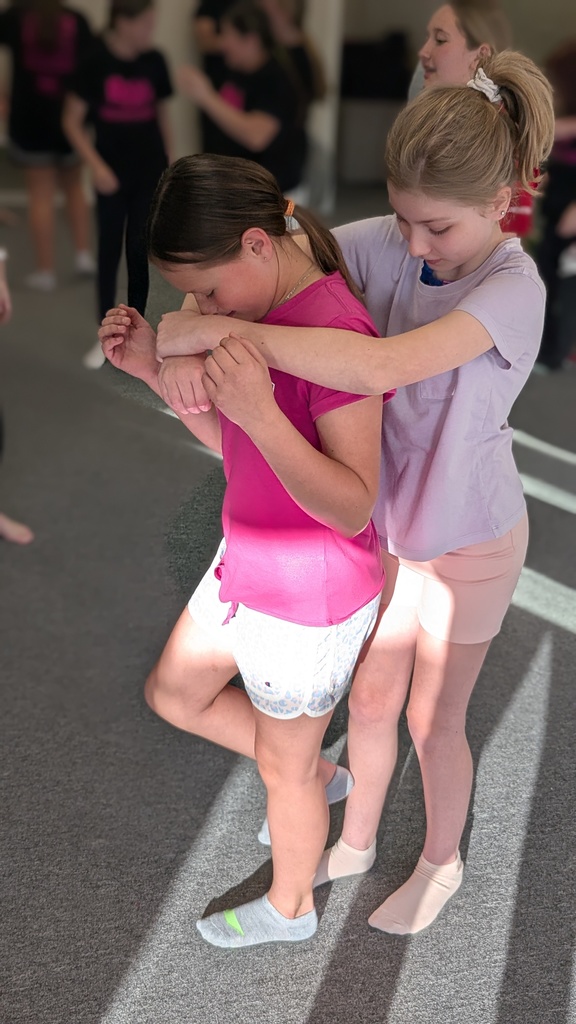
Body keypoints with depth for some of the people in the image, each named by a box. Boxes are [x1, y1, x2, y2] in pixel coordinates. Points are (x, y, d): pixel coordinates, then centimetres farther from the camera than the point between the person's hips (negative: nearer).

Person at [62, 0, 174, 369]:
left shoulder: (154, 61, -2)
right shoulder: (96, 61, -10)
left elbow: (163, 115, 9)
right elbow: (73, 122, -6)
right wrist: (97, 166, -15)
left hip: (150, 170, 2)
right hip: (112, 171, -2)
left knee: (139, 251, 6)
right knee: (109, 250, 5)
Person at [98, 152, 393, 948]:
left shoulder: (336, 331, -29)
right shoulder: (267, 309, -2)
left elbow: (353, 506, -29)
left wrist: (260, 412, -41)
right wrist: (157, 369, -7)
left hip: (309, 602, -9)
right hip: (247, 565, 9)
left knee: (281, 766, 16)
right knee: (172, 694, 26)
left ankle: (290, 908, 46)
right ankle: (319, 777, 45)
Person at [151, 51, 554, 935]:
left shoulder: (513, 288, -31)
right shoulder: (387, 243, -14)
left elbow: (379, 368, -46)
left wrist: (220, 327, -43)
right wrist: (197, 349, -33)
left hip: (468, 540, -4)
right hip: (388, 521, 5)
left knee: (433, 720, 15)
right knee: (370, 699, 20)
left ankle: (440, 862, 45)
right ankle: (356, 844, 48)